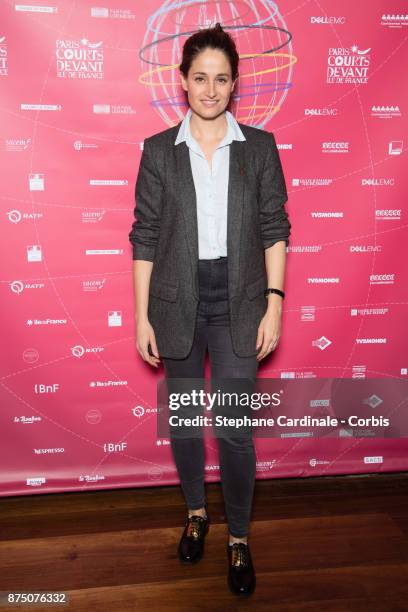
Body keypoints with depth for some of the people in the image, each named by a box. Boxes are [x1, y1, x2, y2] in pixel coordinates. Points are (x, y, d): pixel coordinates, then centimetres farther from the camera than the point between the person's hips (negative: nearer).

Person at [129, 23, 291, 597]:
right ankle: (196, 509, 41)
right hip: (177, 302, 1)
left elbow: (275, 229, 1)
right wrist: (142, 317, -2)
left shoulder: (260, 146, 1)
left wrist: (274, 305, -5)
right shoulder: (159, 150, 1)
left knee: (235, 427, 0)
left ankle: (239, 535, 26)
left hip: (238, 302, -1)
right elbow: (144, 237, 0)